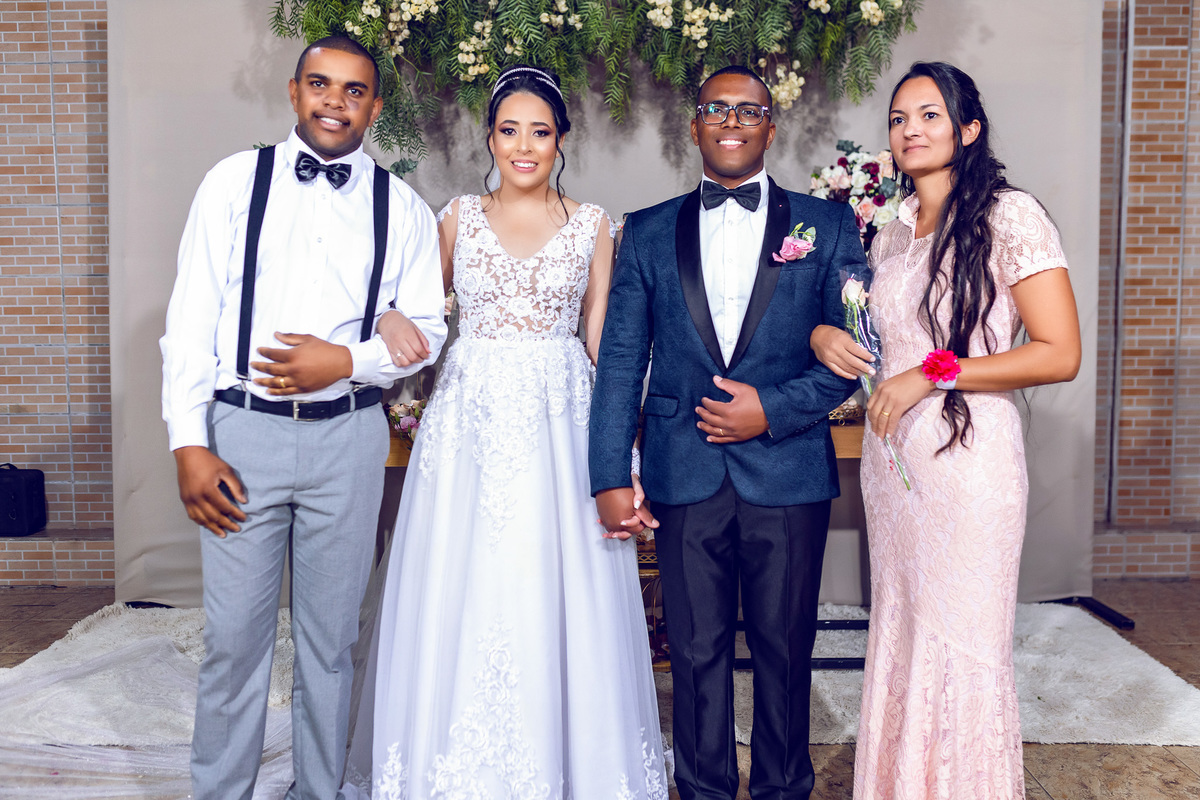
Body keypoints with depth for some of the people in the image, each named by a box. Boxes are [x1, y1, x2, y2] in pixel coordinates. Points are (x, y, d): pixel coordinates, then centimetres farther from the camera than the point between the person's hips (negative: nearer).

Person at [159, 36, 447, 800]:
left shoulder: (402, 207, 5)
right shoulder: (236, 180, 3)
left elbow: (426, 327, 6)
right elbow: (192, 316, -1)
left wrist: (347, 360, -12)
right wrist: (190, 444, -7)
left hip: (348, 436, 1)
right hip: (242, 430, -1)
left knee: (331, 635, 12)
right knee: (234, 636, 4)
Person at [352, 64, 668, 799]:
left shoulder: (593, 225, 6)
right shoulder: (459, 218, 8)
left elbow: (601, 340, 5)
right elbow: (416, 304, 14)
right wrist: (393, 322, -10)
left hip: (561, 422, -1)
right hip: (471, 422, 1)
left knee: (558, 599, 2)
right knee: (462, 596, 3)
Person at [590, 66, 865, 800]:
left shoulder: (828, 225, 5)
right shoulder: (648, 232, 8)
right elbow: (621, 360, 4)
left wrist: (775, 408, -11)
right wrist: (611, 475, -3)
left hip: (788, 474, 0)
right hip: (684, 477, 1)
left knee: (784, 647, 11)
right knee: (696, 650, 10)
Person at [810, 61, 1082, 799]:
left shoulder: (1010, 216, -9)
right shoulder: (891, 232, 11)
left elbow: (1060, 355, -13)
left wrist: (932, 373, -16)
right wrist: (825, 336, 2)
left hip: (969, 456, -6)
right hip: (891, 455, 7)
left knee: (961, 646, 3)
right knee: (899, 635, 15)